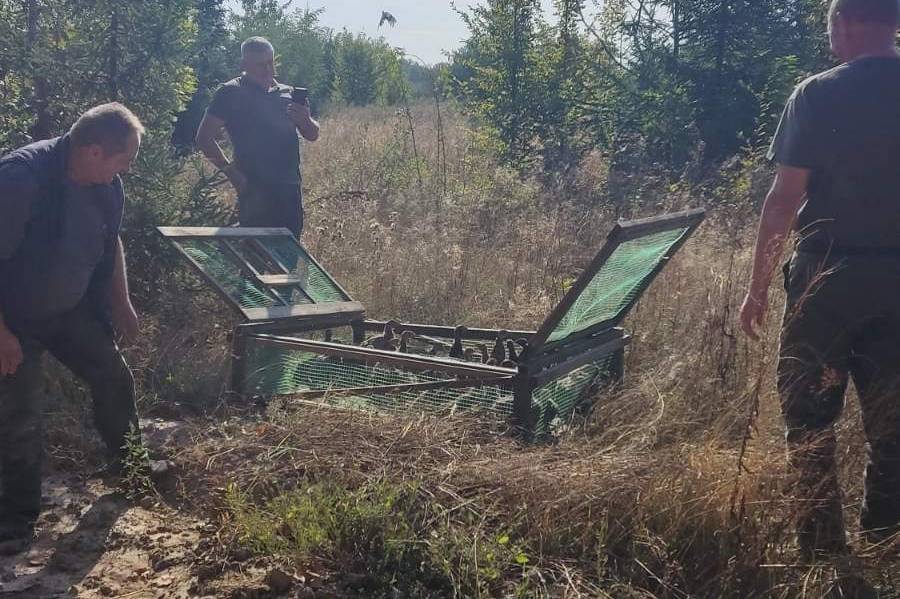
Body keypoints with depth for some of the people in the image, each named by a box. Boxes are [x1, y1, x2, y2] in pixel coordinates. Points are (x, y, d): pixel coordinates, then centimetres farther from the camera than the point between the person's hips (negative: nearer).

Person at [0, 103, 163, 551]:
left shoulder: (106, 183, -9)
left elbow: (111, 242, 9)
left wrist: (121, 303, 9)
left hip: (73, 310, 7)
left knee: (114, 379, 12)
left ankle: (130, 464, 37)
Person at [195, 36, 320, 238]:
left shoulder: (288, 94, 14)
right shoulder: (231, 94, 0)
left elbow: (312, 135, 12)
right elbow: (204, 138, -3)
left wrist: (305, 120, -11)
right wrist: (230, 170, -11)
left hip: (289, 188, 5)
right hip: (254, 189, -5)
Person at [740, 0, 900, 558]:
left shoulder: (817, 94, -7)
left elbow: (785, 198, -9)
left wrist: (758, 286, -3)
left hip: (826, 274, -4)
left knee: (810, 416, 8)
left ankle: (823, 549, 11)